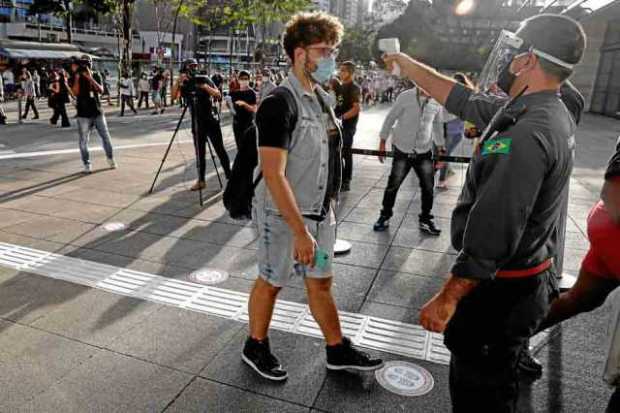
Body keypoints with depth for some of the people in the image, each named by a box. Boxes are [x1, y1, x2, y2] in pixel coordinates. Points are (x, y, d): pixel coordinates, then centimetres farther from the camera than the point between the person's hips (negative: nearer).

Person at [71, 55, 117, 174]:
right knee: (84, 140, -1)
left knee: (106, 137, 7)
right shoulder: (76, 77, 0)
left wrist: (90, 78, -20)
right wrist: (77, 78, -20)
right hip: (83, 114, -2)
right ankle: (87, 164, 8)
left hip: (98, 112, 2)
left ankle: (111, 159, 23)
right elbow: (75, 93, -15)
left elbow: (101, 90, -10)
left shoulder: (96, 75, 6)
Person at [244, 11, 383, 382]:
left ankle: (338, 350, 33)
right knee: (272, 282, 10)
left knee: (321, 282, 18)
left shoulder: (321, 97, 6)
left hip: (320, 213, 7)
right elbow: (274, 175, -25)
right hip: (284, 215, -7)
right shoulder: (280, 103, -20)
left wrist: (328, 207, 14)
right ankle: (256, 348, 33)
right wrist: (300, 231, -26)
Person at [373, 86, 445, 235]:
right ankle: (385, 216, 21)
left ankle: (425, 220, 22)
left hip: (424, 152, 3)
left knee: (428, 187, 5)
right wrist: (382, 142, -3)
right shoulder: (405, 97, -10)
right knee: (393, 185, 2)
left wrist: (441, 146, 16)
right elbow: (390, 118, -3)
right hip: (403, 151, -3)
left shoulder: (437, 103, -1)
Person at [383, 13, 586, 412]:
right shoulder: (550, 113, 3)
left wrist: (446, 300, -22)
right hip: (529, 279, 9)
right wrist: (408, 65, 19)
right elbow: (462, 99, 12)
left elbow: (492, 236, -31)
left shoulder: (527, 135, -28)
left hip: (499, 290, -9)